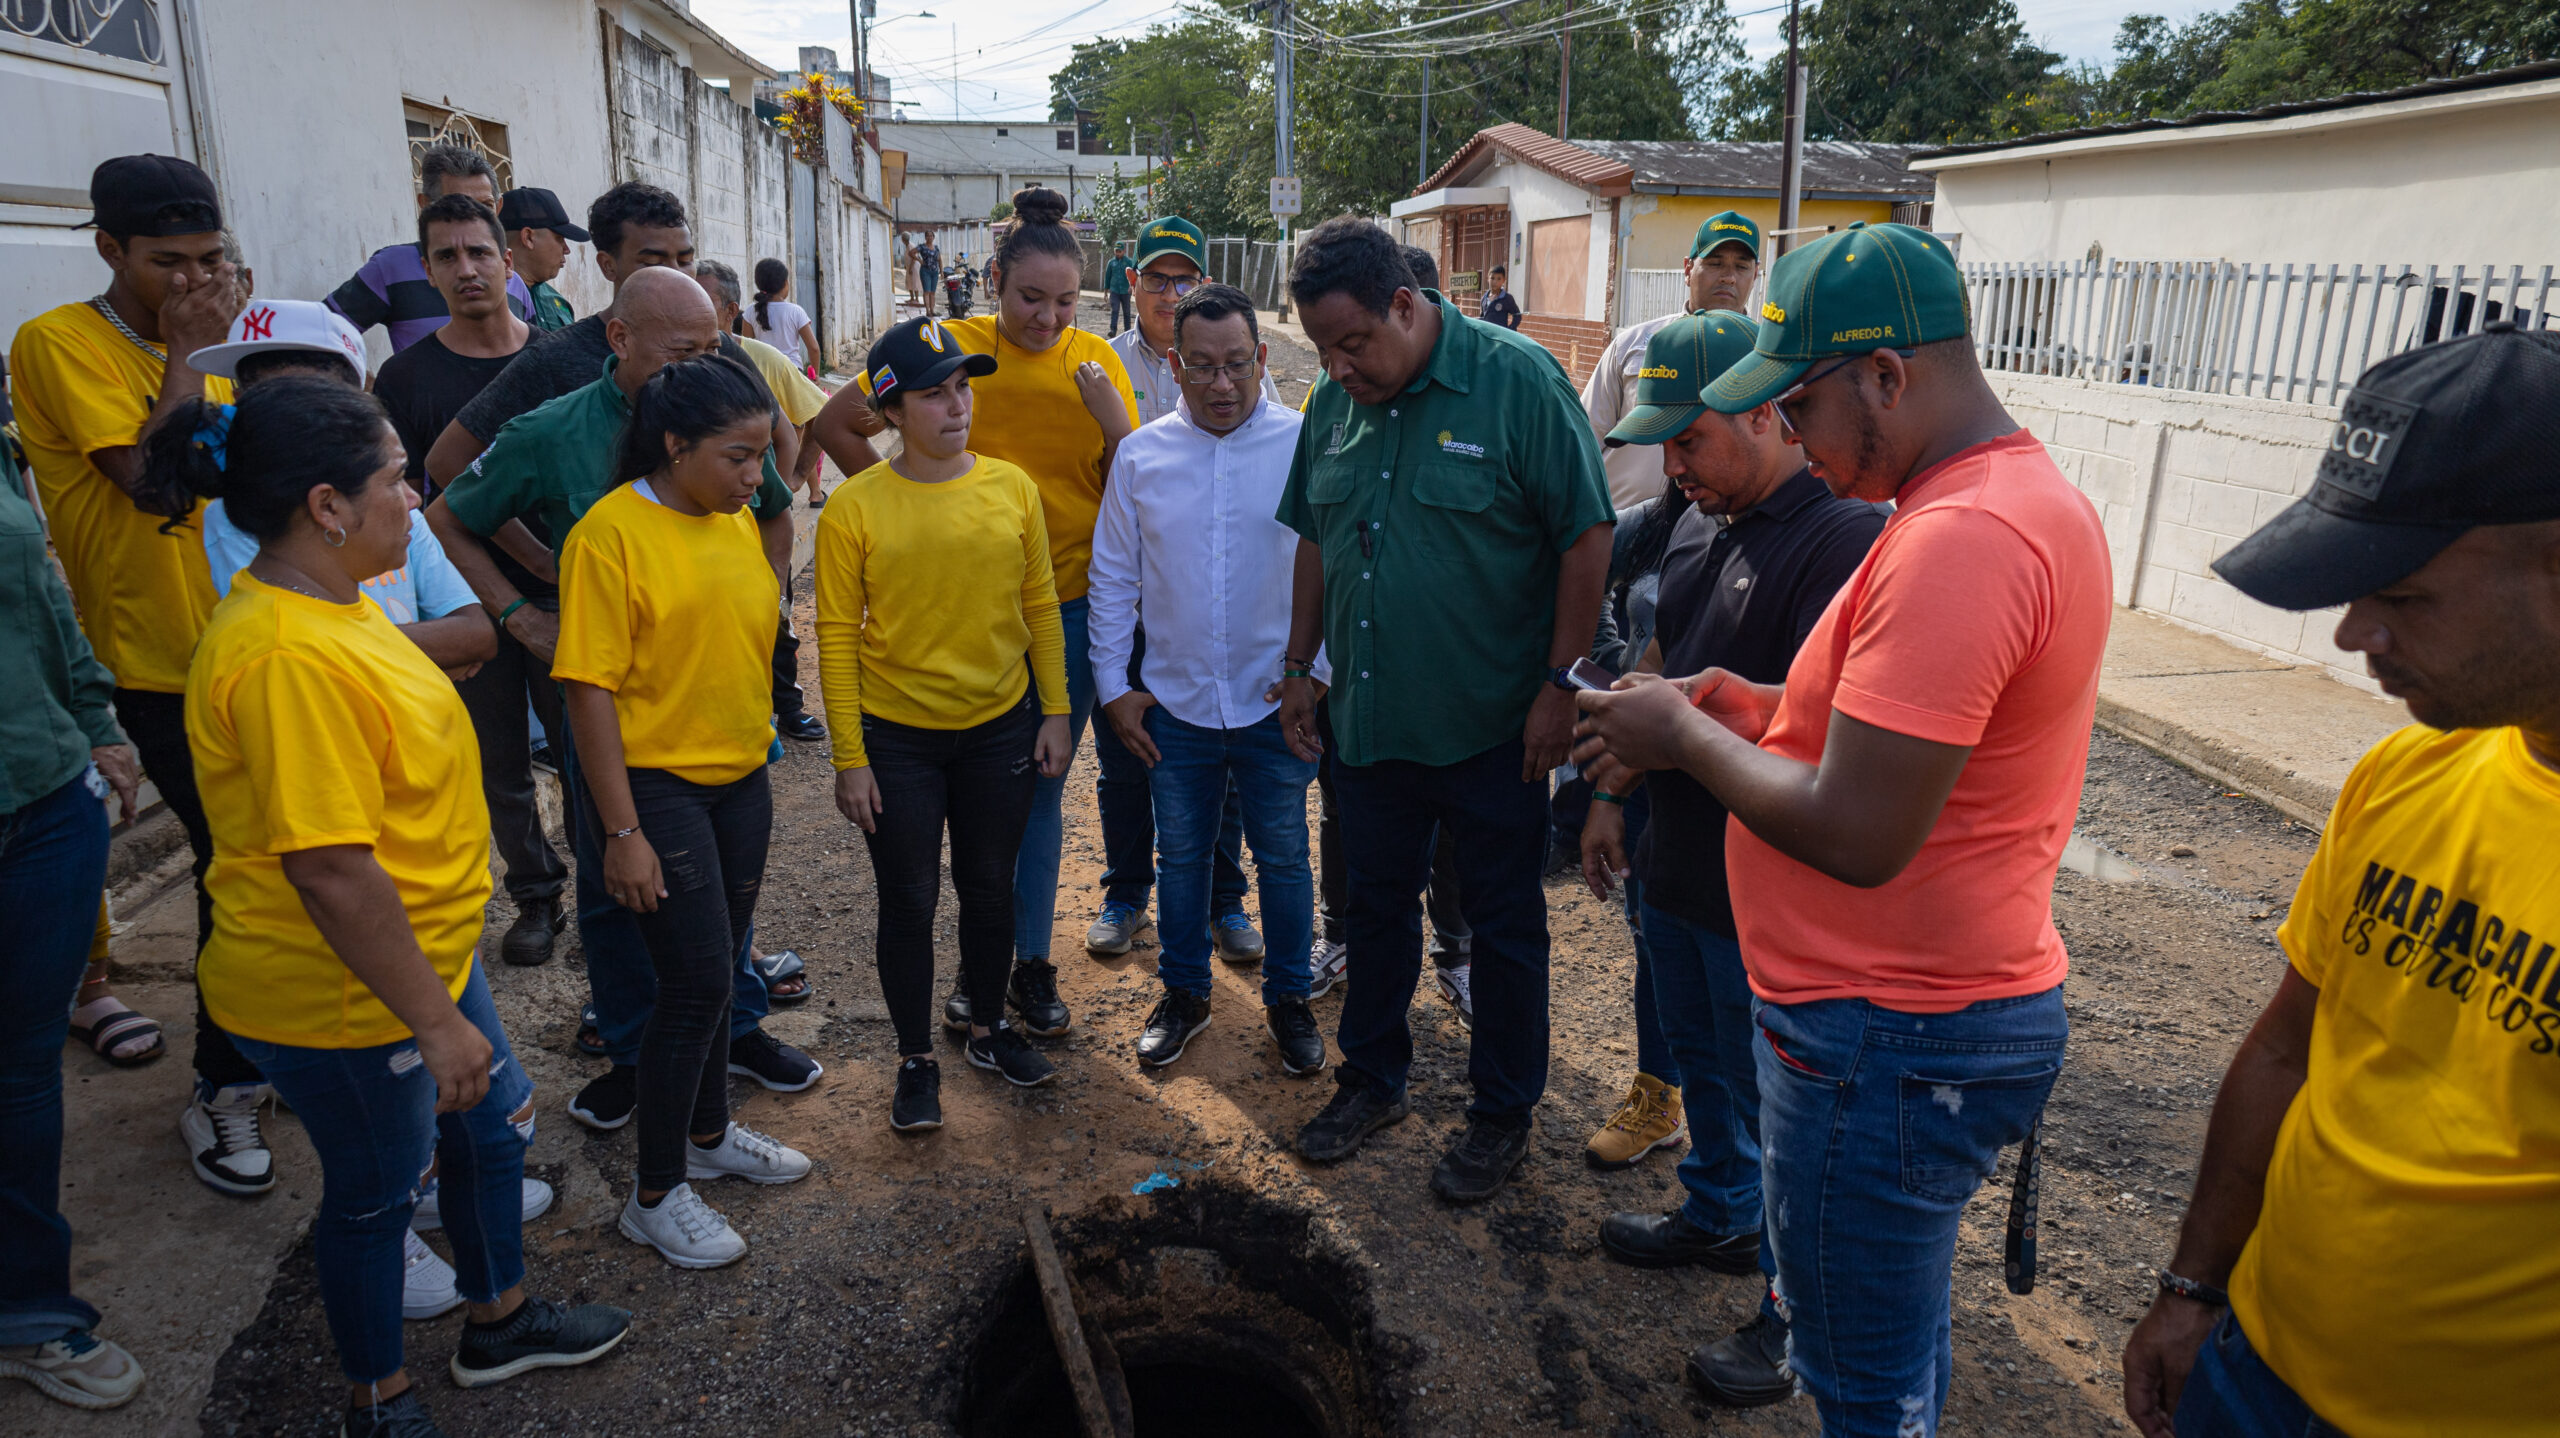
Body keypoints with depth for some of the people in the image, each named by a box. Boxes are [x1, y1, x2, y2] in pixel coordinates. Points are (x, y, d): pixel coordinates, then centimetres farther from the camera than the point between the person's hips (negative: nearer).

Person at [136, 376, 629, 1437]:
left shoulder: (325, 602, 2)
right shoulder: (286, 657, -31)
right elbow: (332, 873, -32)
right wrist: (435, 1021, -24)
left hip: (426, 951, 10)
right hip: (346, 999, -10)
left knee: (489, 1124, 23)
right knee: (377, 1192, 12)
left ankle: (500, 1321, 46)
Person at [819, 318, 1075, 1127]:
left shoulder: (1012, 487, -3)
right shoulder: (855, 508, -11)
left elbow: (1040, 606, 4)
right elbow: (837, 636, -8)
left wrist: (1055, 711, 3)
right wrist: (850, 757, -9)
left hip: (1001, 727, 3)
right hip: (898, 739, -2)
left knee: (990, 888, 16)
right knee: (909, 902, 8)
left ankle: (989, 1029, 38)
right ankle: (916, 1060, 26)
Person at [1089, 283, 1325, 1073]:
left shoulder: (1308, 446, -7)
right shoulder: (1141, 455, 0)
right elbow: (1112, 577, 6)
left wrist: (1323, 673, -7)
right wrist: (1114, 685, 4)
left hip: (1277, 703, -2)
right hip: (1174, 704, 2)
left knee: (1284, 858, 12)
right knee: (1182, 856, 16)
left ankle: (1288, 998, 32)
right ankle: (1183, 993, 36)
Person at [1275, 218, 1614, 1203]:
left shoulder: (1517, 381, -14)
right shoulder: (1334, 404, 3)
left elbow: (1586, 538, -13)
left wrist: (1560, 687, -15)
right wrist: (1300, 666, 13)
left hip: (1492, 725, -5)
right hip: (1367, 717, 5)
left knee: (1504, 923, 10)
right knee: (1377, 904, 18)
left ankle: (1503, 1114, 27)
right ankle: (1372, 1078, 38)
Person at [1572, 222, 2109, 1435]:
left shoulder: (1960, 540, -26)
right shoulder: (2032, 494, 10)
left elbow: (1856, 836, -28)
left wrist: (1685, 738, -12)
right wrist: (1760, 706, 7)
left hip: (1886, 1043, -10)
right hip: (1957, 1008, 10)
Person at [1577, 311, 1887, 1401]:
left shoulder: (1847, 535, -22)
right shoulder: (1698, 525, 8)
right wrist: (1613, 796, 19)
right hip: (1677, 864, 9)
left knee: (1775, 1102, 7)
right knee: (1696, 1061, 25)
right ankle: (1720, 1217, 48)